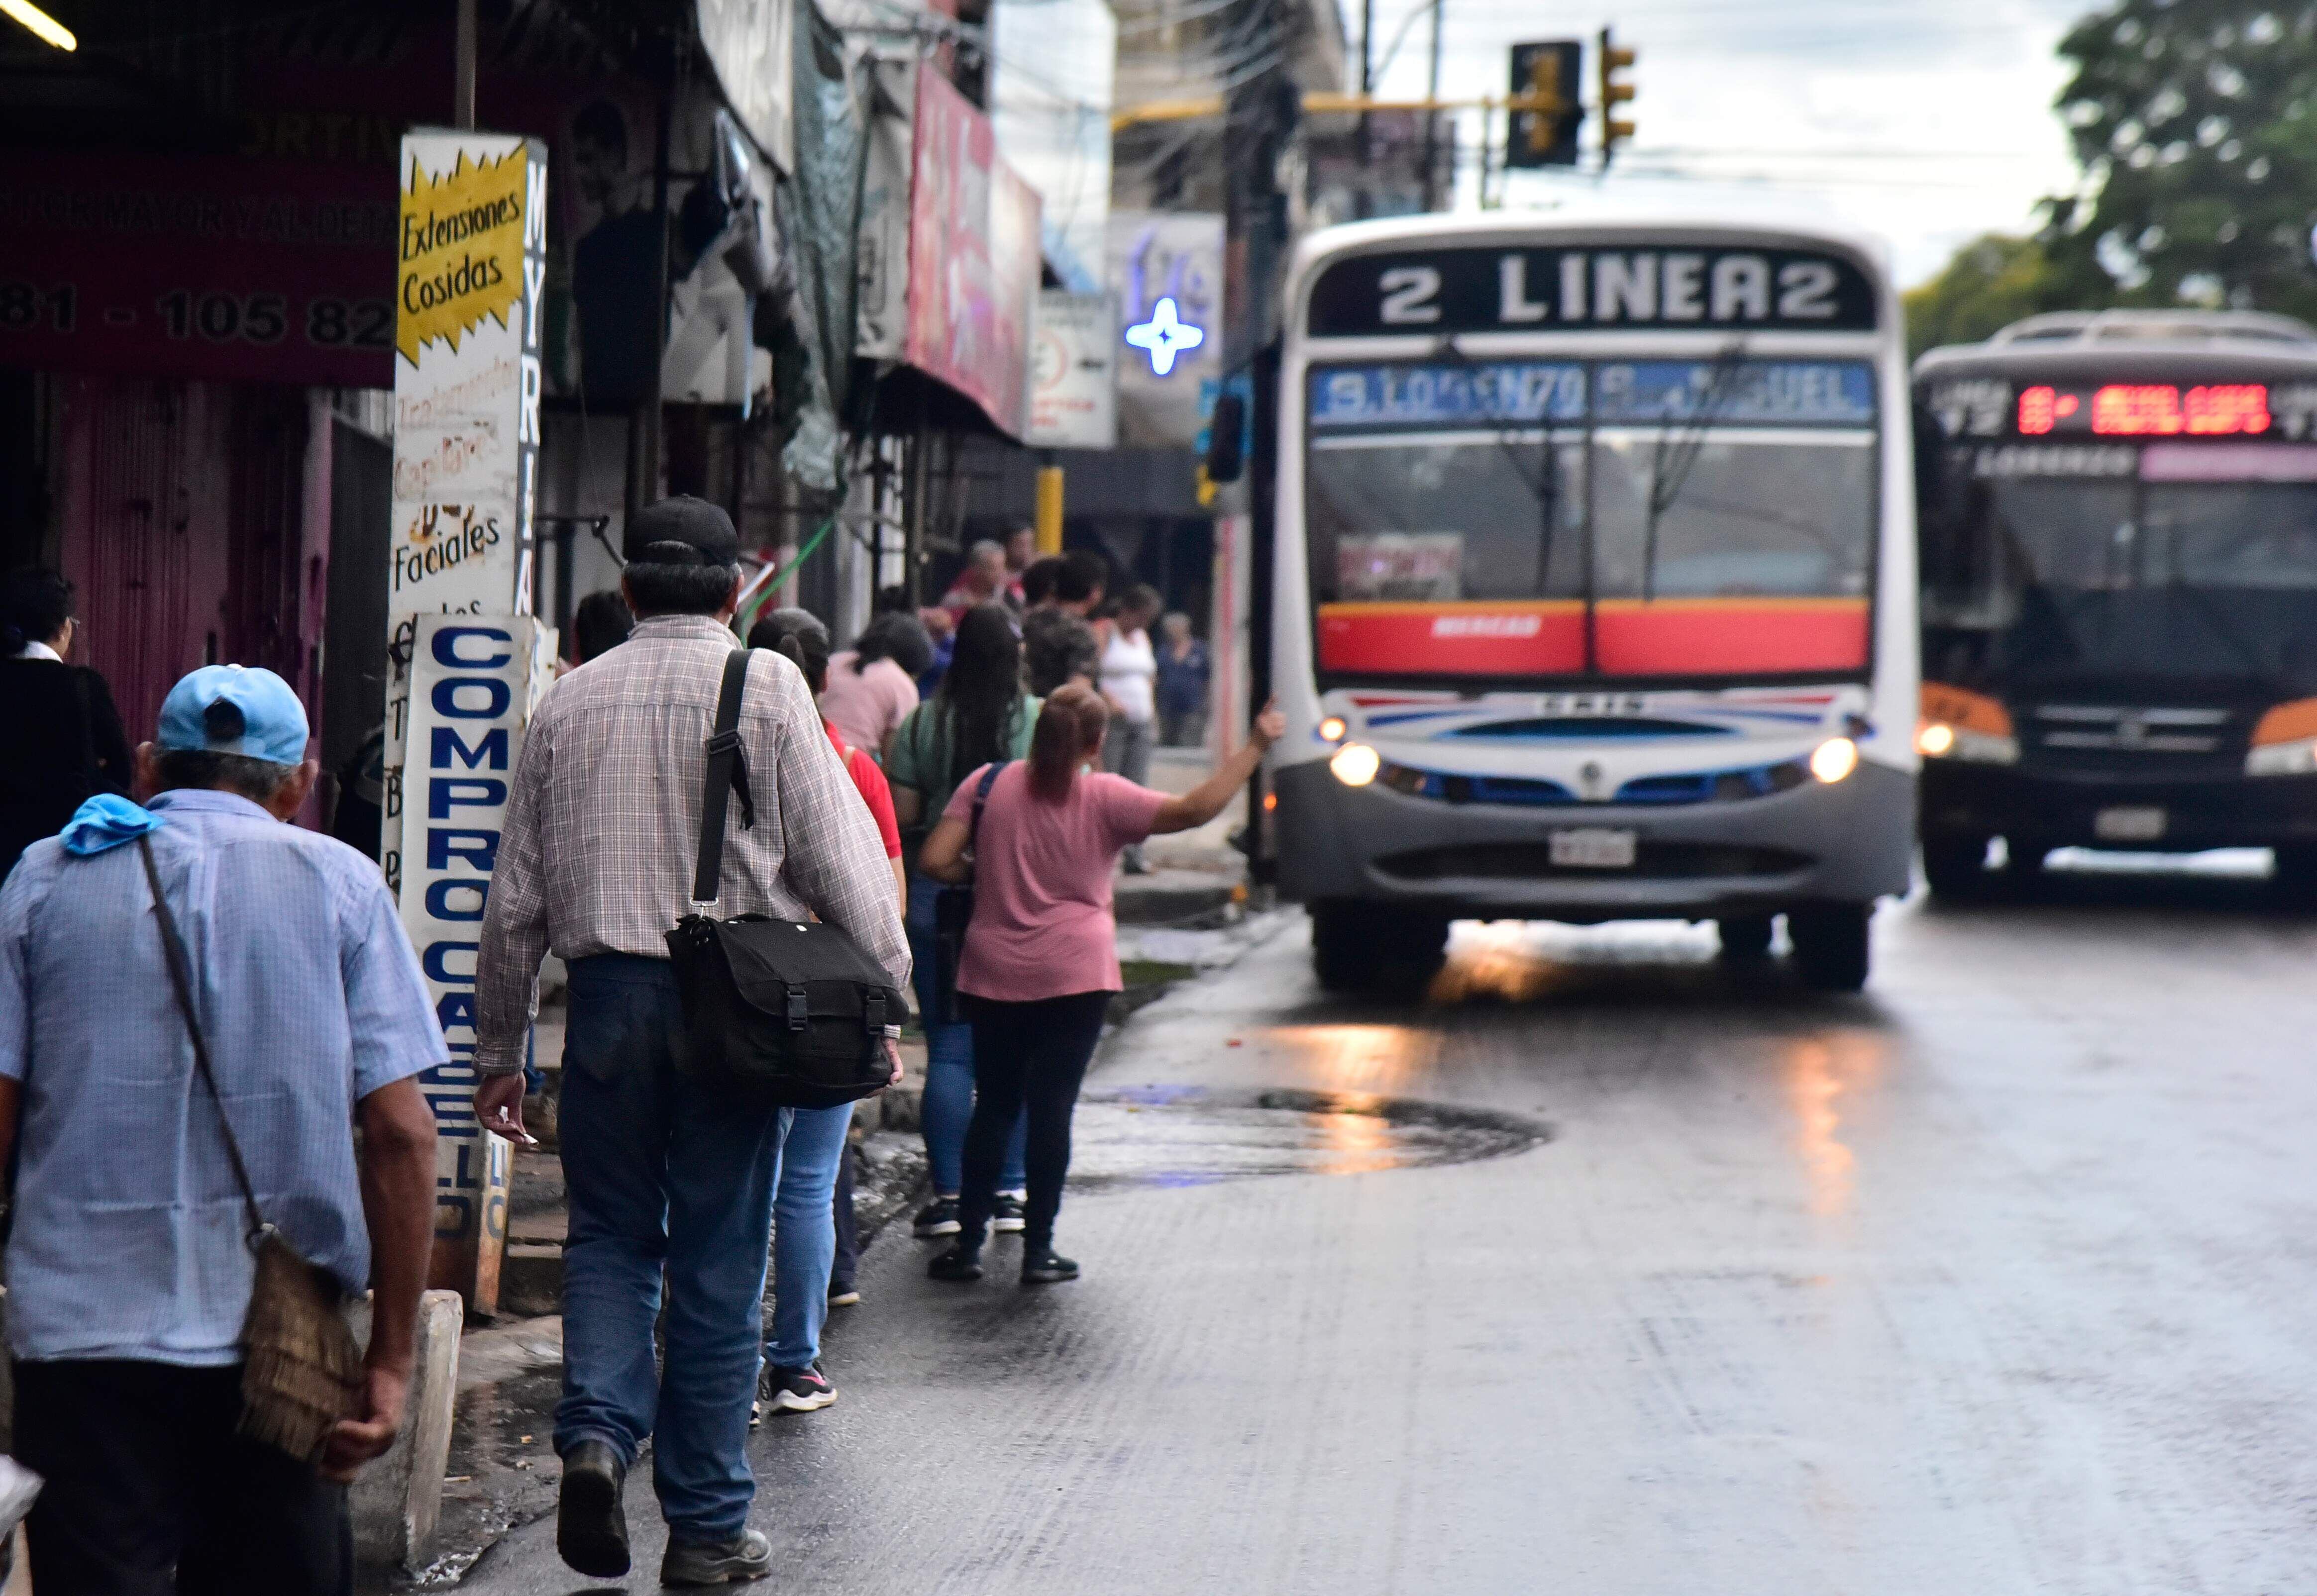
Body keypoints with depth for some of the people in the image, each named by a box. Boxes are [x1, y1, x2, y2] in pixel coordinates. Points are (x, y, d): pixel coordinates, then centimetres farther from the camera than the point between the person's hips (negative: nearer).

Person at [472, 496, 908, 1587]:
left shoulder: (569, 702, 8)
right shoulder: (766, 686, -2)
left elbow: (516, 897, 11)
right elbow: (840, 856, -6)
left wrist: (498, 1053, 18)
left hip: (608, 995, 2)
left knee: (610, 1234, 16)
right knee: (719, 1262, 4)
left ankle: (596, 1434, -9)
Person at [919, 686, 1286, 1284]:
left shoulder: (988, 785, 0)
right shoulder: (1104, 798, -6)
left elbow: (935, 860, -5)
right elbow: (1195, 809, -12)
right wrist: (1255, 747, -6)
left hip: (993, 974, 3)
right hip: (1075, 977, -3)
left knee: (993, 1107, 11)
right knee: (1051, 1109, 1)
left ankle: (968, 1244, 10)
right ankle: (1038, 1250, 2)